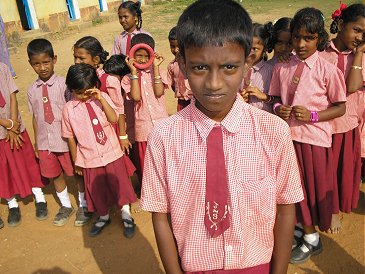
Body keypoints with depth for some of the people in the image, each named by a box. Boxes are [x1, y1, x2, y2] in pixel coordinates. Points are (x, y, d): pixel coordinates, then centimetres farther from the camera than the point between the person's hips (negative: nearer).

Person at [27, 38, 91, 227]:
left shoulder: (63, 84, -12)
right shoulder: (32, 90, 2)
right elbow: (35, 117, 8)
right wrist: (36, 142, 12)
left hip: (66, 139, -4)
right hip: (45, 142, 5)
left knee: (78, 172, 11)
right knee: (54, 175, 18)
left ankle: (83, 205, 32)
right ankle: (65, 205, 40)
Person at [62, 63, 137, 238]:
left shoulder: (102, 98, -6)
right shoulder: (69, 108, -5)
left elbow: (114, 118, -19)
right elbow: (70, 137, 2)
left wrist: (100, 98, -25)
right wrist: (75, 161, 7)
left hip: (112, 153, -1)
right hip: (89, 158, 1)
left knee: (119, 184, 11)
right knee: (96, 190, 16)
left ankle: (126, 215, 32)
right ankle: (103, 216, 40)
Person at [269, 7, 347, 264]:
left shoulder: (327, 70, -9)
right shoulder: (282, 68, 1)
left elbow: (341, 107, -4)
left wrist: (312, 115, -17)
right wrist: (278, 109, -9)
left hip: (315, 138, -3)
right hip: (288, 134, 4)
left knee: (315, 186, 8)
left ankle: (312, 239, 29)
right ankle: (305, 230, 37)